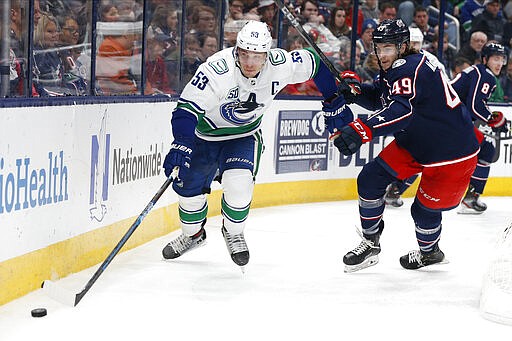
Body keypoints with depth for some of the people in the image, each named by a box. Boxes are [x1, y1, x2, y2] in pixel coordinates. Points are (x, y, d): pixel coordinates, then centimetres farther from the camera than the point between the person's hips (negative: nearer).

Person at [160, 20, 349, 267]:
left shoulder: (279, 65, -22)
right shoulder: (217, 69, -33)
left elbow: (313, 64, -3)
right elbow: (188, 107, -35)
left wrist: (334, 102, 4)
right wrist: (181, 144, -49)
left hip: (244, 135, 1)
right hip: (206, 133, -1)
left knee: (238, 182, -23)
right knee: (189, 189, 3)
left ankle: (234, 233, 5)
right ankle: (192, 234, 35)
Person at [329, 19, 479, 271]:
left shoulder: (410, 68, -30)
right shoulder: (394, 69, 1)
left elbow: (400, 111, -46)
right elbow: (379, 99, 17)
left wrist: (361, 131, -58)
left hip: (452, 152, -10)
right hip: (413, 142, 10)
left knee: (425, 209, 2)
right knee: (370, 179, 0)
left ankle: (429, 252, 34)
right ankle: (370, 244, 15)